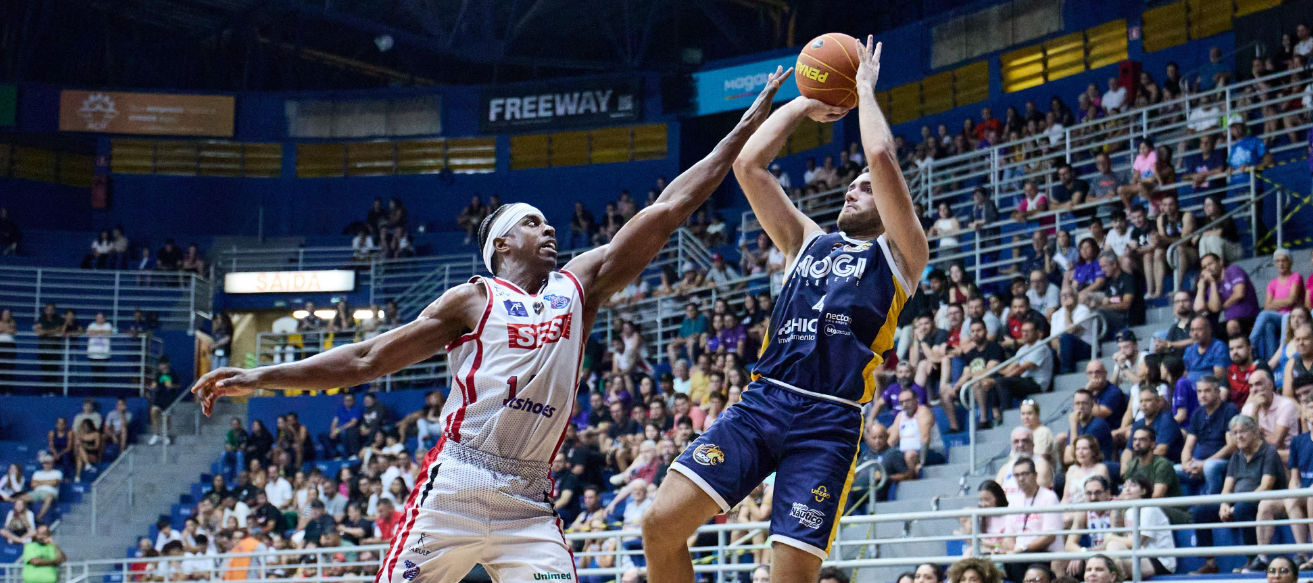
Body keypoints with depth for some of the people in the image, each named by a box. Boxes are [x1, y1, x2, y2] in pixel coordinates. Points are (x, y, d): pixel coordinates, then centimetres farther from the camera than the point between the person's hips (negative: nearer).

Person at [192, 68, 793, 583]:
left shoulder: (578, 287, 13)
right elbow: (366, 358, 5)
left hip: (527, 505, 4)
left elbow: (665, 213, 9)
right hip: (455, 486, -4)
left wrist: (747, 126, 6)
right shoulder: (473, 300, 3)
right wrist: (256, 379, -1)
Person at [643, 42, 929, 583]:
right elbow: (748, 164, 19)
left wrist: (865, 87, 12)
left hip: (829, 421, -4)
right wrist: (804, 103, 24)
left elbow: (881, 156, -2)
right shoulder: (809, 242, 25)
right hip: (762, 400, 5)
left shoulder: (900, 254, 11)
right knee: (662, 523, -12)